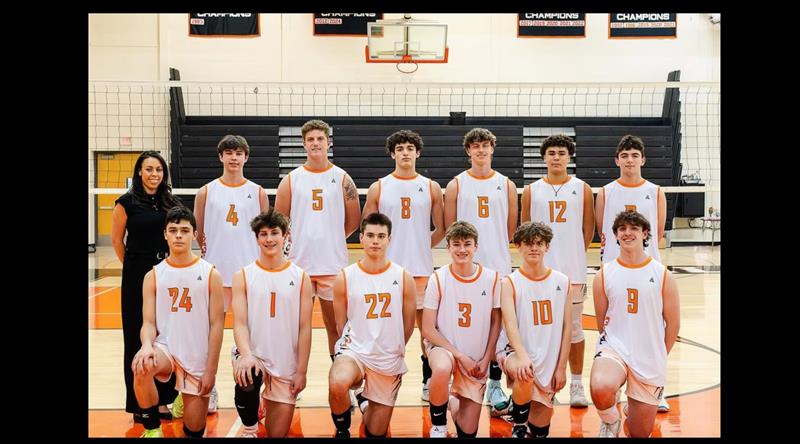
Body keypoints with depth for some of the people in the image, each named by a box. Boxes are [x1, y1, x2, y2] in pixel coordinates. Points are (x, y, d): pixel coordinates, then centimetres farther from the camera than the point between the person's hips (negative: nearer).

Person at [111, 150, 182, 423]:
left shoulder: (171, 203, 7)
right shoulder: (127, 202, -5)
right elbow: (117, 240, 1)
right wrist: (135, 267, 8)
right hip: (137, 277, -3)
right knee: (138, 339, 4)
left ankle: (162, 399, 19)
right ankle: (139, 404, 15)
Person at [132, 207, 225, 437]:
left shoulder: (210, 274, -5)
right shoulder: (153, 276, 1)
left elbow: (216, 325, -5)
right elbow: (149, 322, -2)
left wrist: (211, 370, -8)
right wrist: (147, 345, -25)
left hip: (198, 360, 0)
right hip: (165, 348, 1)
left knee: (194, 431, 4)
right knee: (141, 367, -35)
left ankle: (185, 399, 40)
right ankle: (152, 429, -10)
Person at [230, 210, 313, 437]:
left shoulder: (300, 277, 1)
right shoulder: (243, 276, 0)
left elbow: (304, 328, 0)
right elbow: (239, 323, -8)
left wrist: (301, 371, -5)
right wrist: (246, 355, -26)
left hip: (286, 364, 1)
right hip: (252, 354, -1)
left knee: (278, 433, 1)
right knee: (245, 382, -33)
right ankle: (250, 428, -4)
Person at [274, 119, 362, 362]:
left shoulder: (342, 178, 3)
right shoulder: (291, 180, 5)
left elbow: (354, 220, 7)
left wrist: (330, 239, 9)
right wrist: (295, 240, 3)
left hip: (333, 264, -1)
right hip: (299, 263, 1)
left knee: (335, 324, 9)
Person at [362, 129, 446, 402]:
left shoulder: (431, 188, 6)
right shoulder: (378, 188, 3)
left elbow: (441, 229, 10)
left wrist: (421, 247, 5)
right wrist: (383, 249, 3)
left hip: (422, 269, 1)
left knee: (428, 327, 6)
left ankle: (428, 383, 19)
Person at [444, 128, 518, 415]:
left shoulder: (506, 185, 8)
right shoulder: (456, 185, 3)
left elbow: (511, 229, 11)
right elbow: (449, 228, 3)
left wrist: (494, 249, 10)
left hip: (499, 267, 1)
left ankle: (495, 385, 15)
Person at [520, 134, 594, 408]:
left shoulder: (582, 189, 4)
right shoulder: (531, 191, 6)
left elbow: (589, 230, 9)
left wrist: (574, 255, 9)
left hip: (573, 270, 0)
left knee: (574, 328, 7)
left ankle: (576, 384, 17)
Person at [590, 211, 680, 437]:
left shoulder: (662, 275, -3)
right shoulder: (604, 275, -2)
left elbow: (673, 324, 5)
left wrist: (658, 356, 9)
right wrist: (616, 345, 8)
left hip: (650, 360, 1)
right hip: (613, 349, -1)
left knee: (640, 433, 11)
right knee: (600, 389, -36)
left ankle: (631, 409, 48)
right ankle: (610, 421, -1)